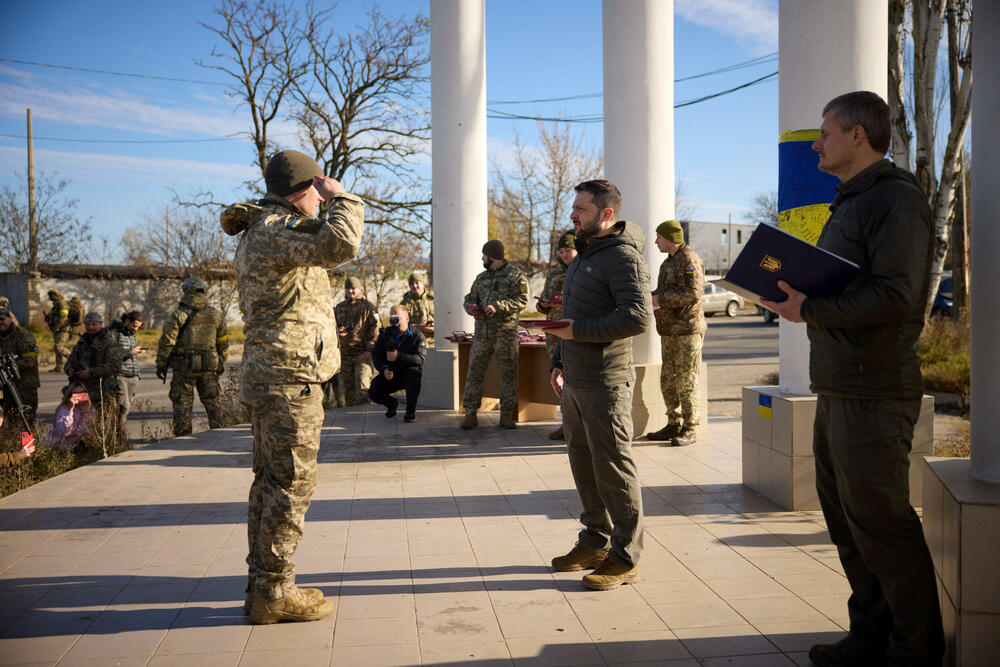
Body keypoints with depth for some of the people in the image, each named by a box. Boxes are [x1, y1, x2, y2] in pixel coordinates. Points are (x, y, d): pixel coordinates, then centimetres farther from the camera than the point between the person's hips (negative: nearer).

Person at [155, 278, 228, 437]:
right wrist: (222, 363, 22)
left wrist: (161, 364, 1)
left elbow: (166, 342, -9)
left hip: (184, 367, -3)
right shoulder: (215, 314, 4)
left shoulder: (178, 314, -9)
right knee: (213, 402, 12)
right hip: (209, 368, 3)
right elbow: (223, 343, 11)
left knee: (182, 404, 5)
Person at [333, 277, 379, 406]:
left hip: (362, 353, -5)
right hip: (344, 353, 5)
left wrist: (369, 350, -14)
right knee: (346, 386, 10)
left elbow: (375, 330, -6)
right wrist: (337, 330, 0)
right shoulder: (339, 307, 15)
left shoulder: (368, 307, 0)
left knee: (362, 385, -11)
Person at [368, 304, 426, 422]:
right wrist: (384, 369, -19)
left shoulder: (417, 335, -11)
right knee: (373, 393, -20)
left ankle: (411, 411, -20)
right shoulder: (385, 334, 0)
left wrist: (398, 356, -36)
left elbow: (420, 359, -23)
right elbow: (375, 354, 2)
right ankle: (392, 403, 19)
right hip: (390, 374, 3)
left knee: (413, 373, -38)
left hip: (409, 371, -3)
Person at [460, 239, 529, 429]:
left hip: (506, 332, -4)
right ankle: (470, 413, 5)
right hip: (482, 331, 5)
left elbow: (521, 300, -9)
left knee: (508, 373, 1)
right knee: (474, 372, 0)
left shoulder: (515, 274, 1)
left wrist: (498, 307, -20)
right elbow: (469, 298, 21)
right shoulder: (481, 277, 19)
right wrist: (471, 307, -3)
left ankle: (506, 415, 9)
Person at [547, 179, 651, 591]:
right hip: (575, 382, 9)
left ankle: (625, 558, 7)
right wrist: (559, 361, 17)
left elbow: (638, 317, -23)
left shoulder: (623, 256, -12)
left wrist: (580, 330, -20)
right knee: (583, 464, 14)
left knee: (613, 468, -3)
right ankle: (595, 543, 27)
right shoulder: (584, 255, 19)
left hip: (605, 384, -9)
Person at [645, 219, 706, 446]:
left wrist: (659, 299, -17)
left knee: (686, 383, -5)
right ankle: (673, 425, 18)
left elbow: (693, 294, -21)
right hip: (668, 331, 10)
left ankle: (689, 430, 2)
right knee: (667, 381, 11)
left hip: (687, 331, -9)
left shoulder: (689, 260, -11)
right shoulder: (668, 262, 19)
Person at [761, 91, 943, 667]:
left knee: (880, 523, -3)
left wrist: (812, 311, -19)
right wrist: (795, 292, 6)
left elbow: (895, 294, -22)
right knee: (847, 520, 15)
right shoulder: (850, 204, 20)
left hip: (874, 393, -10)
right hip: (837, 388, 10)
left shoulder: (897, 199, -12)